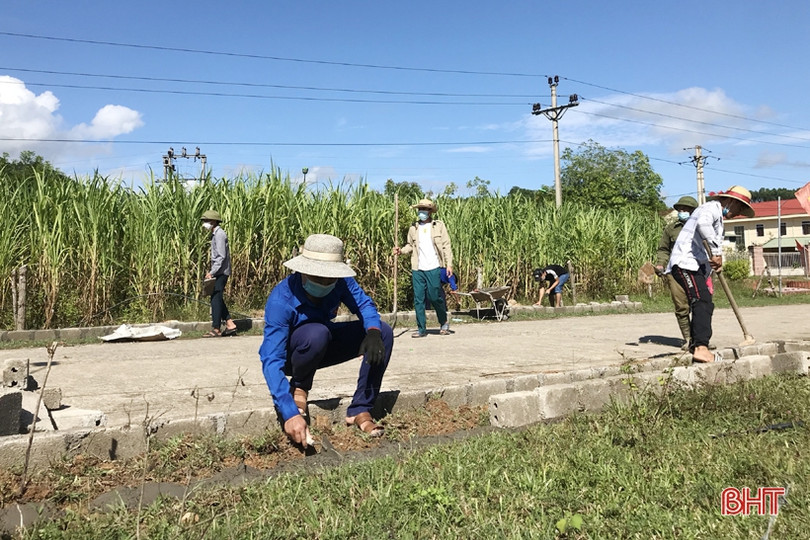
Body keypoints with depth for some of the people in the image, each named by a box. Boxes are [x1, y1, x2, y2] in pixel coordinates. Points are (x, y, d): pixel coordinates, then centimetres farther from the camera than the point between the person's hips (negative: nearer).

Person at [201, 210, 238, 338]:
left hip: (220, 272, -9)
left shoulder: (219, 234, -14)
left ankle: (216, 329, 0)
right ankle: (230, 325, 15)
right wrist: (212, 272, 15)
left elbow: (221, 256, -19)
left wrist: (212, 272, -20)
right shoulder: (215, 234, 16)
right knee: (217, 299, 12)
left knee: (216, 299, -5)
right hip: (218, 272, 9)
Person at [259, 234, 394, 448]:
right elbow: (271, 361, -38)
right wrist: (290, 414, -47)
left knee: (384, 332, -15)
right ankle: (299, 387, -8)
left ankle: (359, 411, -12)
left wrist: (373, 331, -39)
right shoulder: (280, 301, -34)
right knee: (317, 333, -38)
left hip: (324, 346, 5)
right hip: (292, 354, -5)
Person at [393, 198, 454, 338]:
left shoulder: (439, 226, 3)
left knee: (435, 297, -1)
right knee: (418, 299, 3)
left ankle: (444, 323, 24)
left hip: (434, 268, -3)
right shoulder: (413, 228, 11)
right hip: (417, 269, 3)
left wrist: (449, 264, -7)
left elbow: (446, 246, 1)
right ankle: (421, 329, 12)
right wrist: (401, 250, -2)